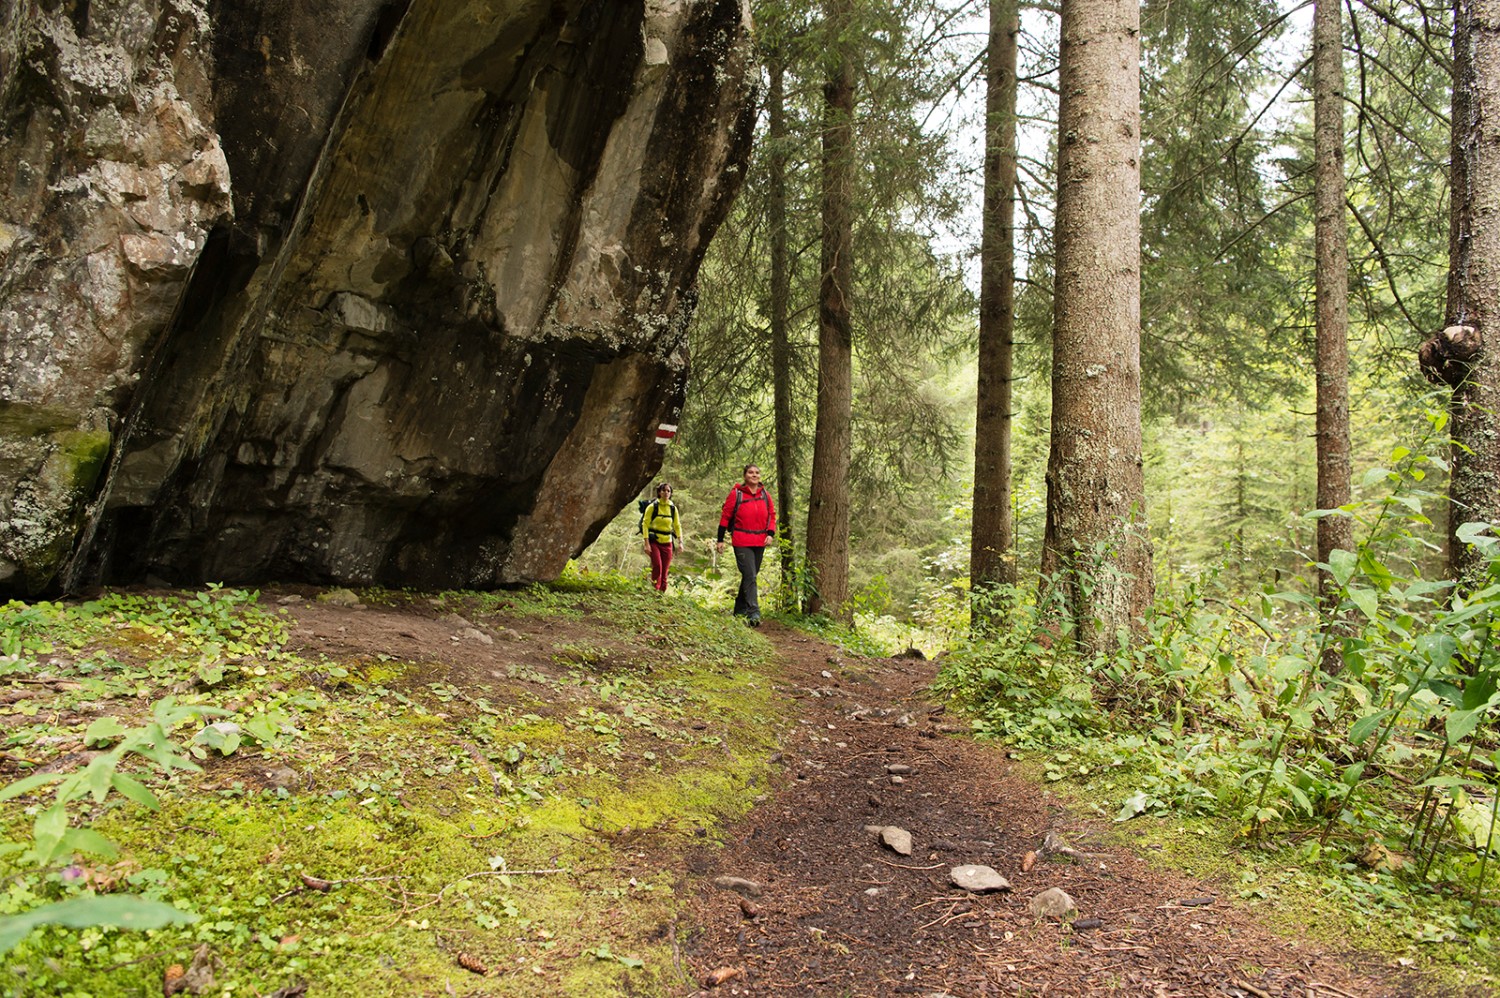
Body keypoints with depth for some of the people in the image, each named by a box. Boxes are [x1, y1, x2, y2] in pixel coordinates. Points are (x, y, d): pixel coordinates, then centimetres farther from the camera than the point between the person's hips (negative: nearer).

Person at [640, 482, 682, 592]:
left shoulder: (673, 508, 6)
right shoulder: (652, 506, -5)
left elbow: (677, 526, 13)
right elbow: (645, 524, -5)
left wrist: (680, 542, 2)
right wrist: (646, 544, -12)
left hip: (667, 543, 3)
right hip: (654, 541, -3)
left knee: (665, 570, 1)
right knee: (657, 566, -19)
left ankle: (662, 592, 8)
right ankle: (654, 590, -10)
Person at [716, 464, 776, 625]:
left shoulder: (765, 495, 9)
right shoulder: (736, 493, -4)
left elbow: (772, 515, 15)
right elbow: (725, 516, -1)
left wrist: (770, 533, -1)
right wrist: (720, 539, -2)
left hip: (759, 542, 5)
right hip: (741, 542, -5)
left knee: (750, 575, 13)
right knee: (750, 575, -14)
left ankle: (740, 609, 26)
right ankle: (753, 612, -17)